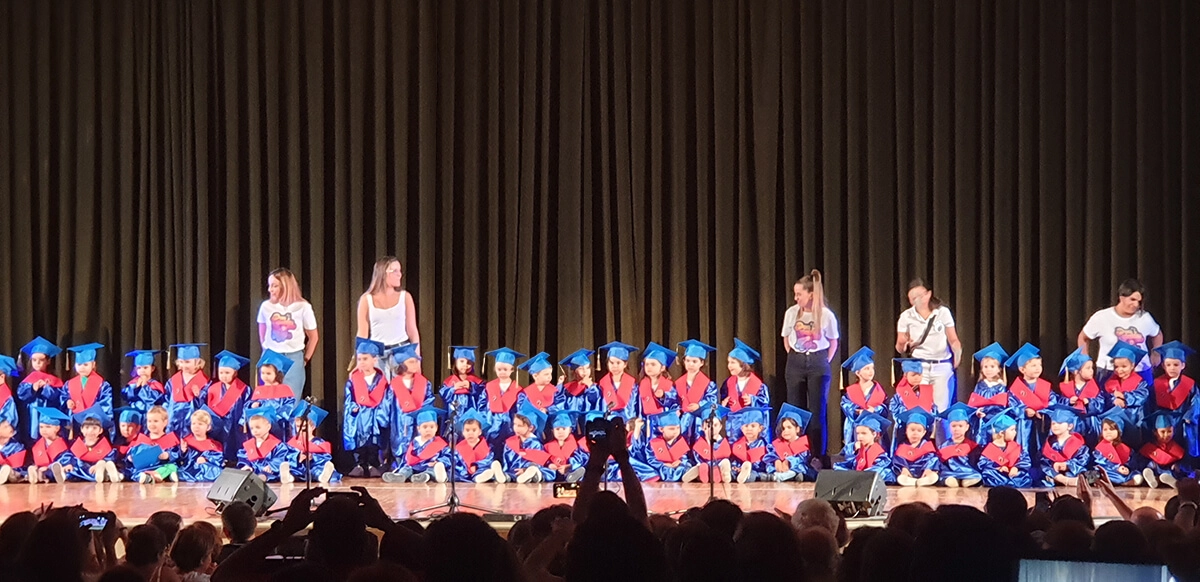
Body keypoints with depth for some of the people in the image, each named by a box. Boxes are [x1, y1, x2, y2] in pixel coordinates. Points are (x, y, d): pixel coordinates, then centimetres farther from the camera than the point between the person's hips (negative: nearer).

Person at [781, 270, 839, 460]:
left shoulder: (826, 315, -8)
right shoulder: (791, 313, -1)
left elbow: (833, 342, 5)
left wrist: (824, 362, -1)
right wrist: (795, 358, 9)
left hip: (818, 364, -3)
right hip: (795, 363, 3)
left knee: (817, 411, -2)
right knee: (795, 410, 5)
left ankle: (818, 457, 4)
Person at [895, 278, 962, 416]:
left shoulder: (943, 312, 0)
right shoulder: (906, 317, 1)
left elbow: (953, 340, 4)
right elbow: (899, 346, 4)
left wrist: (958, 352, -17)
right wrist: (905, 345, -19)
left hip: (942, 367, 0)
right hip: (919, 367, 0)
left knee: (941, 409, -4)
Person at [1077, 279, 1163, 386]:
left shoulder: (1145, 318, 2)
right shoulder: (1102, 318, -4)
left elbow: (1157, 335, 23)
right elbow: (1083, 338, 10)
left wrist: (1156, 354, 10)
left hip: (1141, 373, 2)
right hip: (1109, 374, -2)